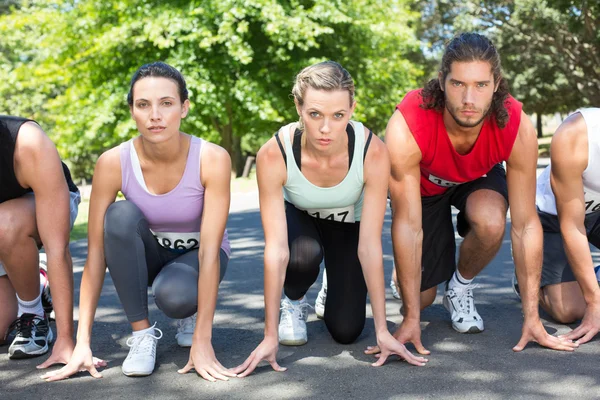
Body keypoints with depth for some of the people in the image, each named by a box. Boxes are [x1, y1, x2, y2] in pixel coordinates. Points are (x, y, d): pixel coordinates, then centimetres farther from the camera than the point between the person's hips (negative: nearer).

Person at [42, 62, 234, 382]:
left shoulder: (212, 159, -28)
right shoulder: (113, 163, -24)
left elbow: (210, 251, -30)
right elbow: (96, 252, -23)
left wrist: (202, 341, -35)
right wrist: (82, 343, -27)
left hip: (195, 254, -2)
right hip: (145, 255, 2)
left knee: (174, 296, -37)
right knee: (121, 214, -32)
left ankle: (191, 313, 2)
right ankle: (142, 332, -17)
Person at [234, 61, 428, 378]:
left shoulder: (372, 152, -36)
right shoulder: (274, 154, -37)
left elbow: (370, 245, -31)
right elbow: (276, 249, -35)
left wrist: (382, 331, -29)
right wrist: (270, 337, -35)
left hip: (348, 222, 1)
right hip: (297, 216, 0)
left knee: (345, 331, -7)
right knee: (303, 255, -36)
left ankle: (334, 287, 29)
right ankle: (294, 301, 1)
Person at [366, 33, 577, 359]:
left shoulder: (517, 128, -35)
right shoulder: (405, 128, -40)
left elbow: (525, 225, -27)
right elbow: (408, 226, -35)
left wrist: (532, 318, -25)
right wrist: (411, 319, -31)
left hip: (479, 179, 1)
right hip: (422, 184, -1)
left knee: (490, 223, -34)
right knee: (419, 298, -5)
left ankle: (460, 286, -2)